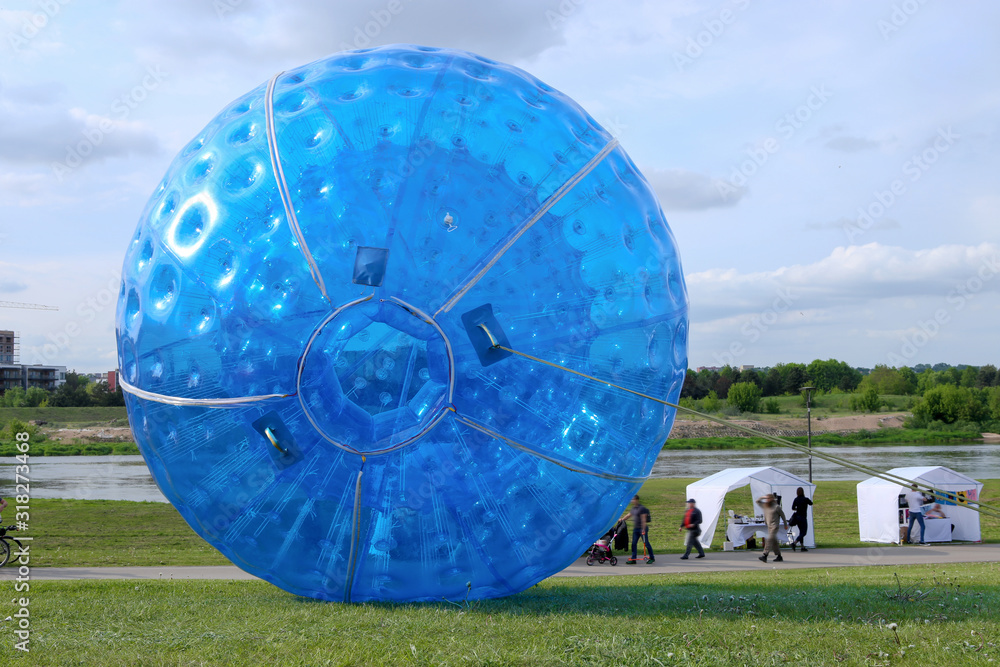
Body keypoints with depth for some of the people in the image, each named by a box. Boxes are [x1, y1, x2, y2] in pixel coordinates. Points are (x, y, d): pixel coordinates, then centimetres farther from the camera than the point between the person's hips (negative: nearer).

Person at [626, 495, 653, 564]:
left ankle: (651, 558, 12)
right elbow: (629, 514, 27)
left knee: (646, 543, -1)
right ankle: (633, 559, 5)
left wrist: (643, 529, -20)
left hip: (642, 528, -8)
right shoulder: (633, 508, 11)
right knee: (634, 543, 4)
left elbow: (643, 519, -17)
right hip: (635, 529, 8)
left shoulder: (641, 508, -14)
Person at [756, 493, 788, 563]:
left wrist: (785, 524, 6)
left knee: (770, 540, -16)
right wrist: (763, 497, 1)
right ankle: (779, 556, 17)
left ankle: (765, 556, -24)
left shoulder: (776, 507, -8)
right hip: (769, 525, 7)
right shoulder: (765, 506, 10)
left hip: (774, 526, -7)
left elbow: (782, 515, 0)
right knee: (774, 541, 10)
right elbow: (757, 501, 19)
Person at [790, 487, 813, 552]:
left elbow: (793, 508, 5)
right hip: (803, 517, -6)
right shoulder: (805, 499, -14)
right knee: (803, 533, -1)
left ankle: (802, 547, 16)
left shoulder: (796, 500, 0)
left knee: (801, 532, 16)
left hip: (797, 517, 6)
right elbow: (811, 503, 6)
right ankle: (794, 543, -19)